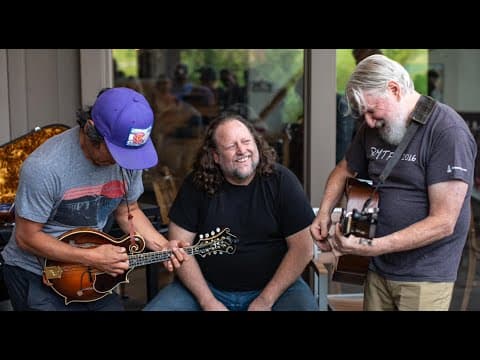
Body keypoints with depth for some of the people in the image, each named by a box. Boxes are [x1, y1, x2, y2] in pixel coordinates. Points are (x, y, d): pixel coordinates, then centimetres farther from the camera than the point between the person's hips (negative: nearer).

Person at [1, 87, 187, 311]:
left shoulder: (129, 155, -10)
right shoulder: (44, 167, -28)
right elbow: (27, 237, -20)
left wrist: (162, 247, -10)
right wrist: (92, 257, -24)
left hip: (90, 270, 5)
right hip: (35, 275, -5)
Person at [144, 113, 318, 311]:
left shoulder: (281, 181, -6)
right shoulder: (196, 184, -3)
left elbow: (302, 248, -8)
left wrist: (266, 301, -13)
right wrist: (207, 302, -11)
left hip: (275, 285, -1)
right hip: (206, 286, 1)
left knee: (304, 303, -28)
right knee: (155, 308, -18)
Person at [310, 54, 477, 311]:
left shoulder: (448, 131, -18)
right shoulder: (373, 127, 3)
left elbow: (443, 222, -22)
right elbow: (344, 170, 20)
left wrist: (373, 247, -27)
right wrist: (324, 213, 2)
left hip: (425, 276, -6)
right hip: (379, 268, 6)